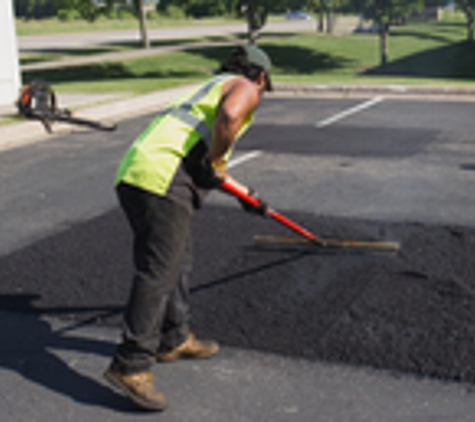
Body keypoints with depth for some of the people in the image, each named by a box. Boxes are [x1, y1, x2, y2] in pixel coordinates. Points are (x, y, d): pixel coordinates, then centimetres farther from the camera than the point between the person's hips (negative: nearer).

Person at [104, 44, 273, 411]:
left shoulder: (213, 86, 35)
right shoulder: (244, 88, 8)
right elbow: (229, 116, -20)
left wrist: (244, 194, 57)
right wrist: (214, 163, -5)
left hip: (132, 174, 9)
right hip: (163, 178, -9)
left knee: (179, 259, 22)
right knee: (158, 273, -10)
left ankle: (174, 340, 34)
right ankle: (131, 366, -10)